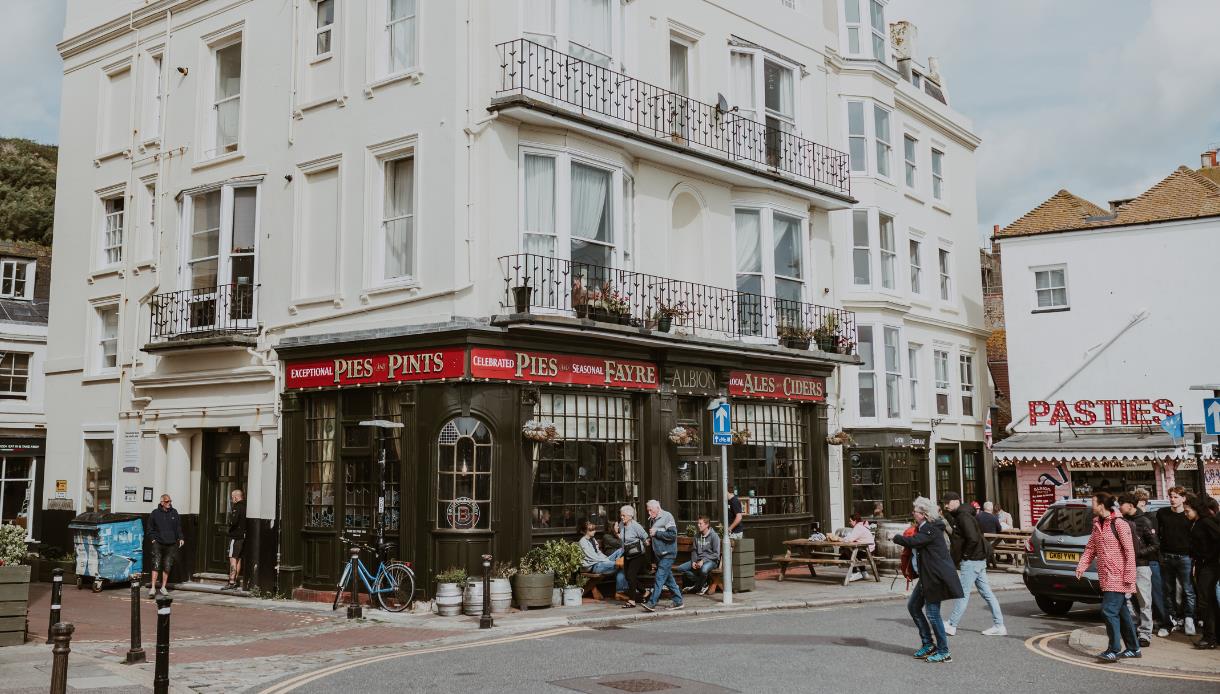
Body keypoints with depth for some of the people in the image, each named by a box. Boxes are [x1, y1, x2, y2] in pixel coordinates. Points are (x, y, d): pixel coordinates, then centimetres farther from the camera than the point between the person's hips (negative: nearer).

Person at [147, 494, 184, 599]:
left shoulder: (174, 512, 8)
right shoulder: (155, 513, 1)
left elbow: (178, 527, 15)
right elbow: (150, 528, 9)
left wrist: (180, 538, 7)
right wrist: (152, 538, -1)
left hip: (171, 544, 3)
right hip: (158, 543, -3)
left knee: (167, 566, 5)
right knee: (156, 565, -11)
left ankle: (163, 587, 16)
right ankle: (153, 588, -11)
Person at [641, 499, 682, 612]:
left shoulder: (667, 516, -10)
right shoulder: (654, 519, 15)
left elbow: (673, 535, -18)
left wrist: (656, 533, -17)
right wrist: (650, 538, 8)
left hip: (667, 553, -9)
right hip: (660, 554, 9)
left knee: (660, 577, -12)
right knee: (668, 578, 11)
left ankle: (652, 603, -15)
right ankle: (678, 602, 18)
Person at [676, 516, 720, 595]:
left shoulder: (714, 536, -8)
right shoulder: (697, 536, 10)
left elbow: (716, 554, -11)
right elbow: (694, 550, 17)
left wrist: (703, 561, -19)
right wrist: (693, 561, -3)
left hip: (711, 560, -6)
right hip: (698, 559, 6)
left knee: (704, 569, -41)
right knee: (680, 568, -12)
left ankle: (697, 587, -10)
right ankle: (702, 583, -5)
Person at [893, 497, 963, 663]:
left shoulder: (931, 529, -18)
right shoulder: (923, 527, 14)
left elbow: (913, 541, -30)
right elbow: (916, 544, 17)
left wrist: (897, 538, -13)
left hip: (936, 577, -11)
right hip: (927, 577, 11)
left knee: (932, 613, -6)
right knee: (913, 606, 15)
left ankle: (944, 653, 4)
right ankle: (928, 644, 24)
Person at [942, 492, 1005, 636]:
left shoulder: (963, 517, -16)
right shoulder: (957, 516, 15)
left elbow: (973, 539, -25)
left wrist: (965, 554, -15)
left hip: (971, 561, -10)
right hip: (979, 560, 10)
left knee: (963, 594, -4)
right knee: (987, 593, 9)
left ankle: (951, 626, 1)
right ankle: (999, 626, 11)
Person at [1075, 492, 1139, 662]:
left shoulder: (1119, 524, -12)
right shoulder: (1097, 525, 13)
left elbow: (1129, 552, -13)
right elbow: (1090, 549, 14)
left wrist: (1128, 577, -17)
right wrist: (1081, 567, -1)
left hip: (1118, 577, -8)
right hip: (1105, 577, 8)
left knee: (1109, 610, -12)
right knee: (1121, 612, 13)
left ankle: (1114, 650, -5)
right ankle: (1133, 649, 22)